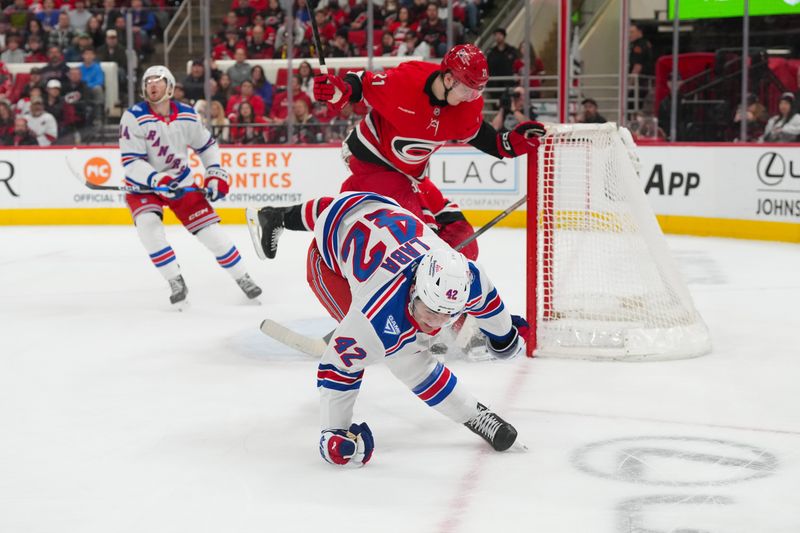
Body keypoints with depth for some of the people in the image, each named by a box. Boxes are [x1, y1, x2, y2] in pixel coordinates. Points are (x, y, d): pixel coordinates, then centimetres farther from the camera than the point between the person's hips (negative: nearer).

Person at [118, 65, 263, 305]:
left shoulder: (187, 116, -8)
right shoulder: (134, 117, -19)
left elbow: (207, 145, 9)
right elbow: (131, 162, -22)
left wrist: (215, 174, -2)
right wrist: (156, 180, -36)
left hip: (180, 181, 2)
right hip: (143, 184, -2)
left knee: (209, 228, -3)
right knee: (147, 224, -28)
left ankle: (242, 278, 13)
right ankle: (176, 282, -16)